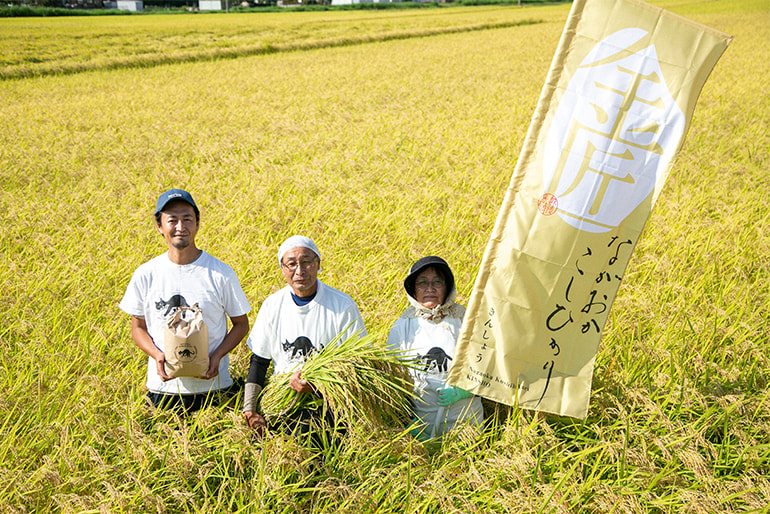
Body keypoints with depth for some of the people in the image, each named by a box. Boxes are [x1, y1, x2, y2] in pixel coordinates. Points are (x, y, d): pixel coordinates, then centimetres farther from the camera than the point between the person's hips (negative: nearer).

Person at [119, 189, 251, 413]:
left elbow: (241, 323, 3)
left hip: (212, 385, -1)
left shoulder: (221, 273, -5)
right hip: (163, 386, 1)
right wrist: (156, 355, -12)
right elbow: (138, 327, 8)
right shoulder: (145, 275, -1)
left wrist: (217, 355, -14)